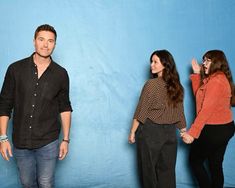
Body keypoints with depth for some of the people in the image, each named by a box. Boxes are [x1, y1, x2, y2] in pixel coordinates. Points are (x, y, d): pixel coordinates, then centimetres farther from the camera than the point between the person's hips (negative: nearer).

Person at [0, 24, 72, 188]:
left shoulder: (61, 74, -2)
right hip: (20, 142, 1)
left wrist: (66, 139, 3)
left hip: (48, 142, -1)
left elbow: (65, 108, 5)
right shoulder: (16, 69, -4)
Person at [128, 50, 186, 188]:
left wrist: (133, 132, -4)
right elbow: (179, 112, 9)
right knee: (167, 170, 13)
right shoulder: (177, 86, 3)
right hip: (170, 132, 5)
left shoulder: (152, 84, -13)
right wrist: (184, 131, 18)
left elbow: (141, 111, -11)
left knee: (148, 169, 10)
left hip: (150, 131, -5)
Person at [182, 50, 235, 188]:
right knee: (215, 165, 15)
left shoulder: (216, 80, -20)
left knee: (195, 161, 7)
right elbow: (199, 96, 14)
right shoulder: (220, 78, 11)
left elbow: (206, 109, -25)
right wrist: (197, 75, 11)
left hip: (214, 130, -9)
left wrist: (192, 133, -26)